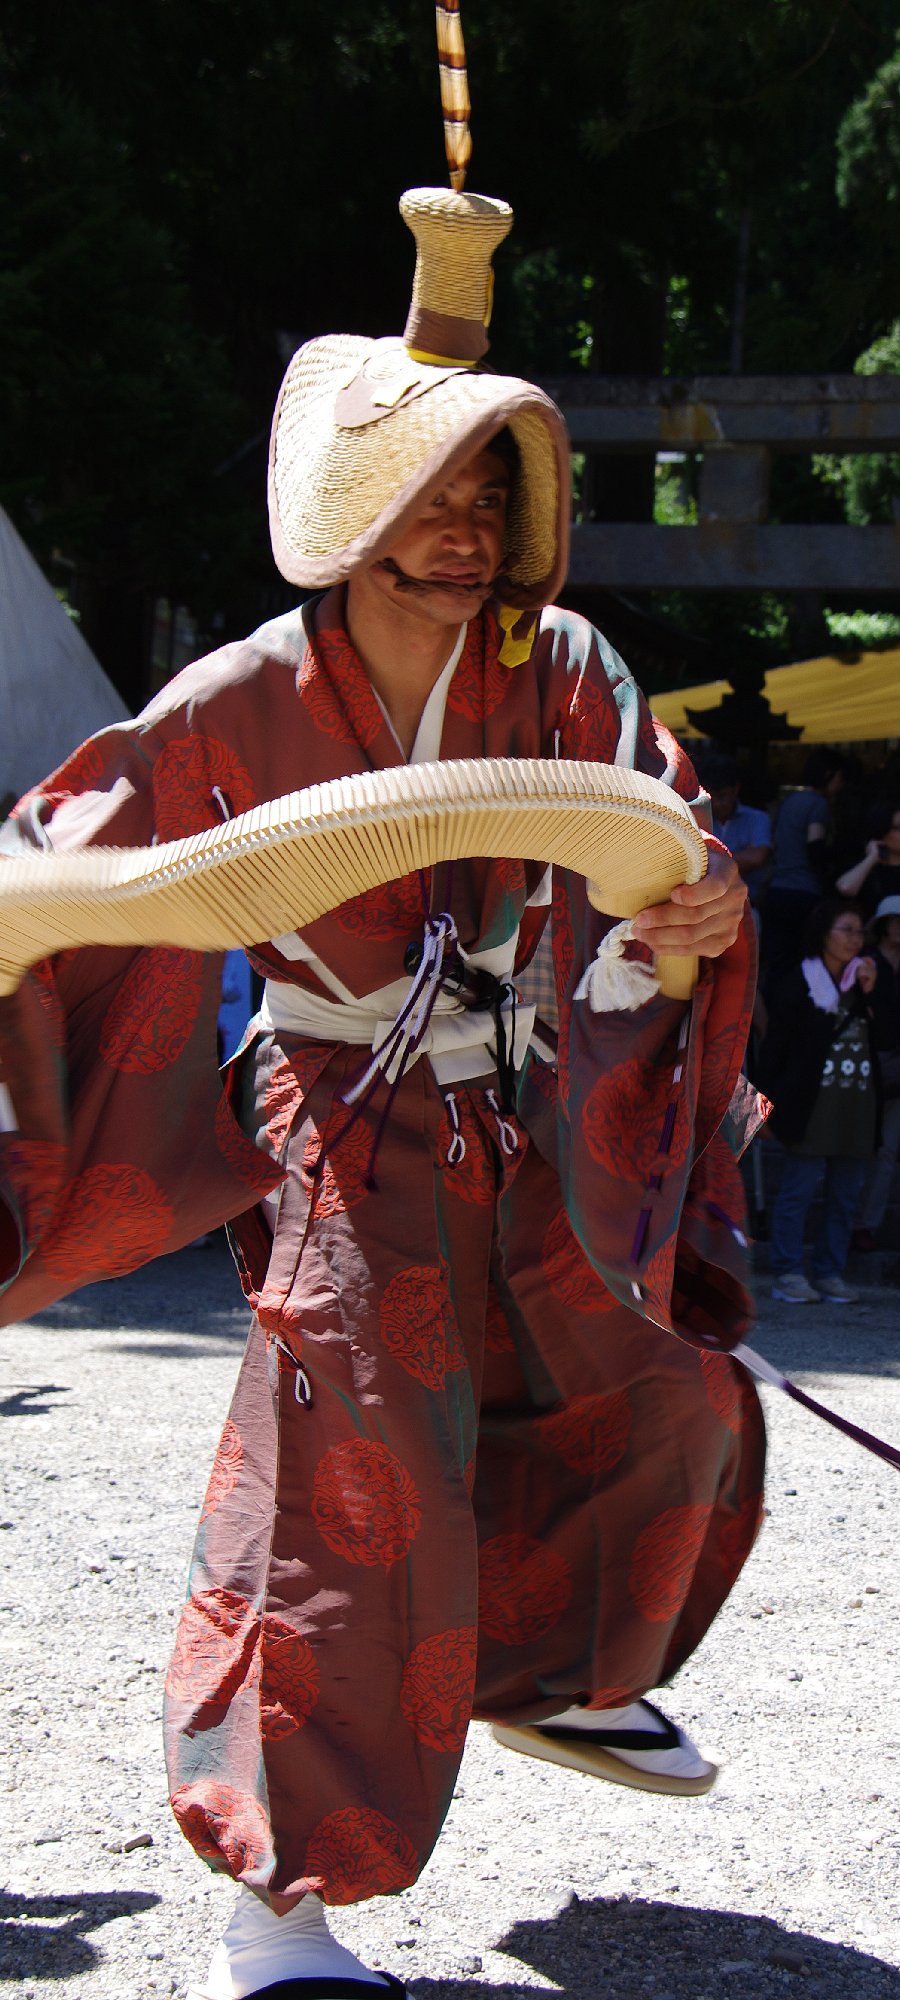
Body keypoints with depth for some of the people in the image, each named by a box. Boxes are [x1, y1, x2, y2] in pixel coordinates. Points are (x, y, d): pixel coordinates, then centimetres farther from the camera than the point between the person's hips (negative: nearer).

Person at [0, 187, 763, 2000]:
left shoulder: (558, 673, -4)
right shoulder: (243, 708, -12)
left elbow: (657, 822, -11)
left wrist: (701, 905, -33)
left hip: (530, 1142, 6)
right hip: (347, 1142, -5)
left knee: (669, 1400, 15)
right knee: (350, 1479, -15)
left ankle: (546, 1670, 43)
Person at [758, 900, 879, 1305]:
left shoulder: (862, 982, 15)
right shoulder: (798, 985, 0)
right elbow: (775, 1046, -3)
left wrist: (870, 994, -4)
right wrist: (768, 1101, -9)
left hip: (856, 1106, 5)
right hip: (812, 1106, -5)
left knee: (845, 1194, 5)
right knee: (799, 1188, -5)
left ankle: (830, 1273, 12)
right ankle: (788, 1274, -2)